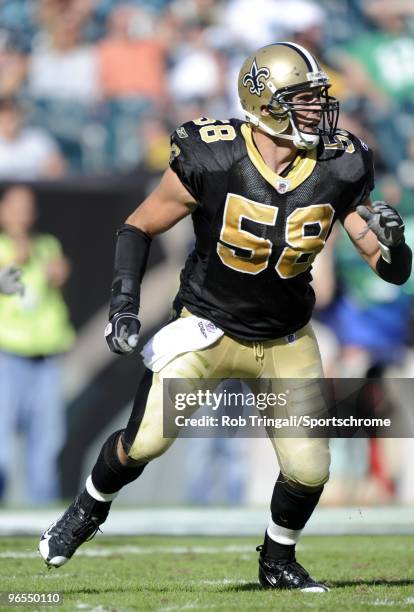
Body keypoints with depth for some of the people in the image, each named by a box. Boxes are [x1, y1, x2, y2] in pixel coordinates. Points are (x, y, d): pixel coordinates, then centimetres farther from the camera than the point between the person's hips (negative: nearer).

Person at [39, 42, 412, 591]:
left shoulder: (337, 170, -12)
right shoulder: (211, 160, -21)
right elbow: (139, 227, -6)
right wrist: (125, 306, -16)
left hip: (286, 341, 3)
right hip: (208, 329, -3)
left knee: (309, 469, -4)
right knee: (145, 441, -14)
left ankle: (278, 562, 26)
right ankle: (88, 510, 19)